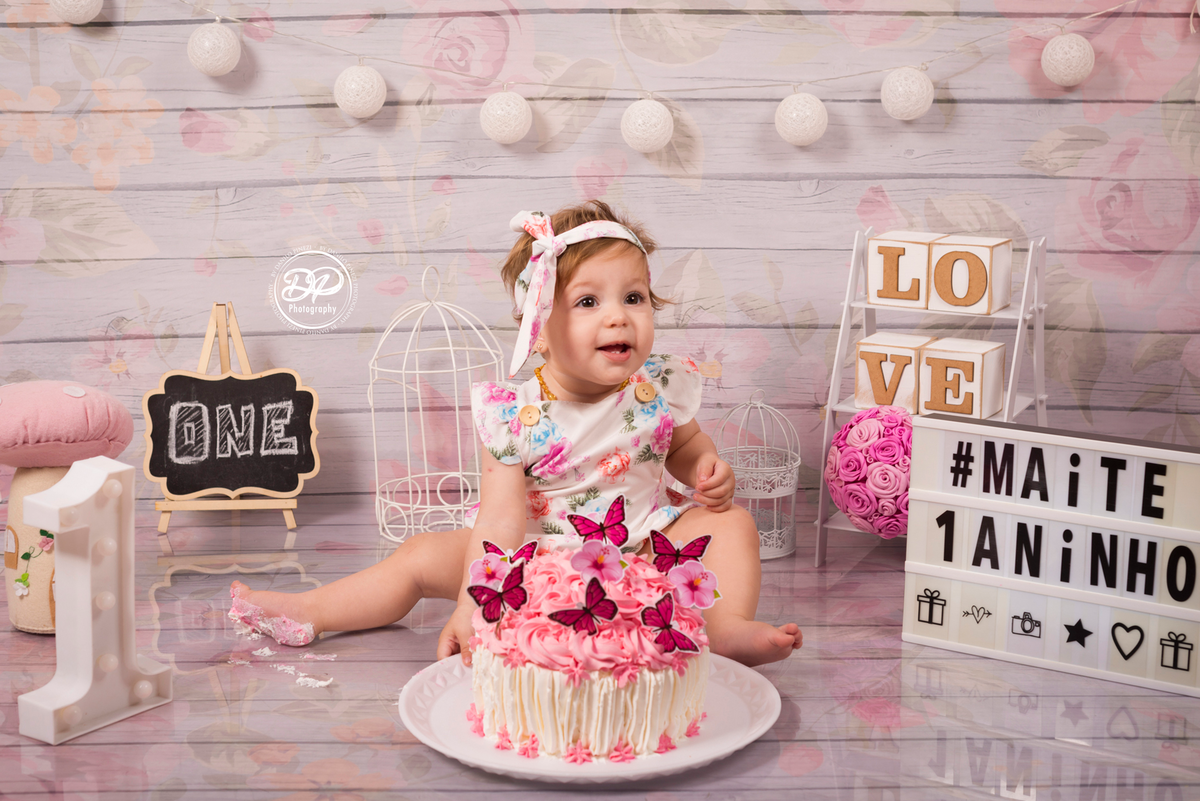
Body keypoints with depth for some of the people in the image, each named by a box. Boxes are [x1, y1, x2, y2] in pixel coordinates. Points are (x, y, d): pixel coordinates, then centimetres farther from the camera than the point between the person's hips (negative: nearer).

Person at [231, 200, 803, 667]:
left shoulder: (661, 389, -10)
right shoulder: (519, 419, -19)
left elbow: (688, 447, 13)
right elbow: (499, 526, -23)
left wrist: (710, 473, -10)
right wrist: (470, 609, -33)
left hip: (645, 549, 2)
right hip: (542, 561, -1)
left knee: (731, 523, -15)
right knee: (423, 555, -7)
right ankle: (305, 614, 7)